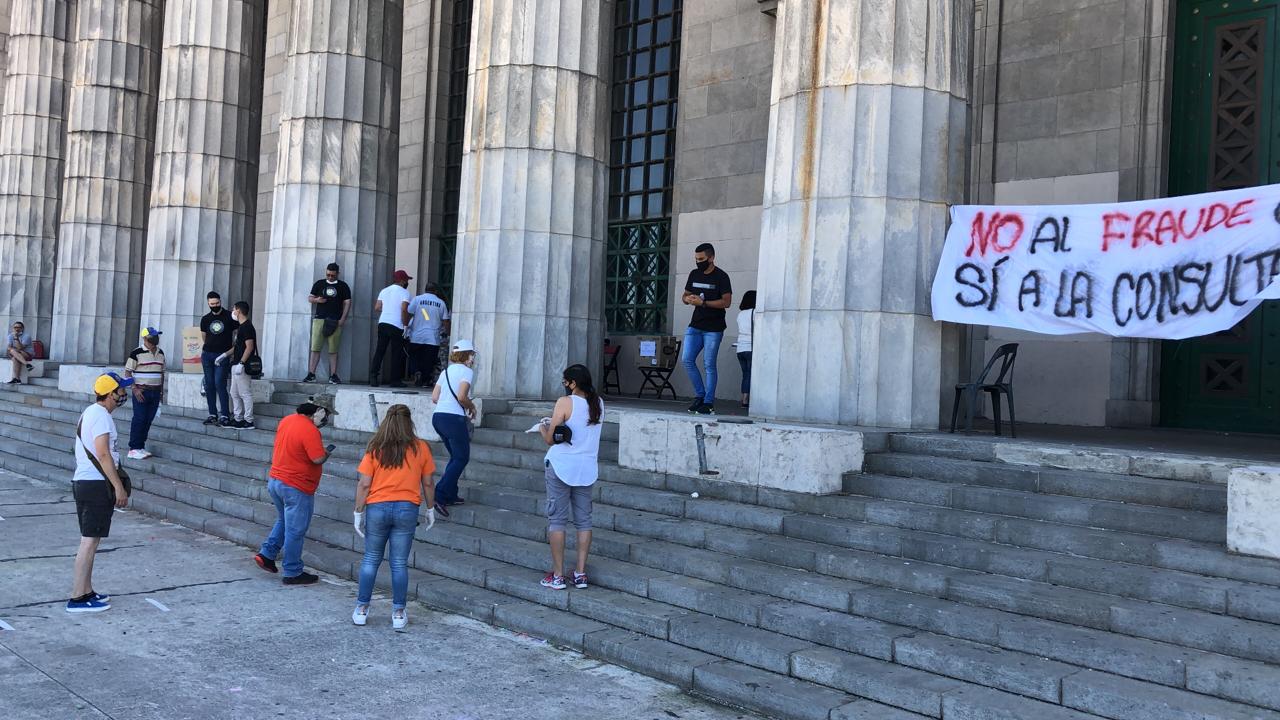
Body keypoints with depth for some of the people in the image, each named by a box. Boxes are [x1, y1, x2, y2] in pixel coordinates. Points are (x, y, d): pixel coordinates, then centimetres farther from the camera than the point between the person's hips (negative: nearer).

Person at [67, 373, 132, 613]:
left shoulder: (91, 412, 17)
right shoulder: (101, 415, -14)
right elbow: (103, 454, -21)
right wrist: (119, 487, -19)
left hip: (84, 482, 10)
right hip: (96, 485, -10)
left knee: (90, 540, 15)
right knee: (90, 540, -8)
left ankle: (86, 592, 21)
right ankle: (77, 598, -6)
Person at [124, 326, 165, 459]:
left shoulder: (160, 353, 11)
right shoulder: (137, 352, -9)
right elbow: (127, 372, -8)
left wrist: (161, 390, 16)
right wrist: (135, 389, -14)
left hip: (155, 392, 6)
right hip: (141, 392, -6)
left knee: (149, 420, 8)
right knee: (139, 419, -5)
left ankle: (141, 447, 16)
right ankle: (134, 449, 1)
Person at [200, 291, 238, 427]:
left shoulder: (229, 317, -1)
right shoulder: (205, 319, 9)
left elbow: (236, 335, 3)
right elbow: (204, 337, 20)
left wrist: (230, 352, 1)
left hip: (223, 355, -4)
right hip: (207, 354, 4)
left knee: (219, 384, -14)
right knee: (209, 385, 4)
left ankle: (225, 416, -12)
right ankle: (212, 414, 10)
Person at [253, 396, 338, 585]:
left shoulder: (287, 420, 6)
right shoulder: (310, 430, -22)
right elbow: (318, 458, -24)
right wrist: (327, 453, -5)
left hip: (275, 480, 9)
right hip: (296, 488, -8)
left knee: (284, 521, 28)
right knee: (295, 530, 3)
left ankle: (266, 554, 22)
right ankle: (292, 573, 12)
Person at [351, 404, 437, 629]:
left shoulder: (375, 449, -2)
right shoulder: (420, 448, 0)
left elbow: (364, 484, -4)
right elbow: (428, 484, 5)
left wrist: (358, 512, 4)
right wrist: (431, 509, 17)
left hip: (377, 508, 0)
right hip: (407, 509, 0)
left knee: (371, 560, 13)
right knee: (399, 563, 6)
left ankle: (361, 610, 19)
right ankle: (398, 613, 10)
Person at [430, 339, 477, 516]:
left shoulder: (446, 371, 17)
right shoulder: (466, 371, -5)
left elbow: (434, 397, 12)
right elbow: (461, 397, -18)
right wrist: (472, 407, 0)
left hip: (438, 416, 8)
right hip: (454, 418, -8)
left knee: (456, 456, 19)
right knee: (462, 458, -1)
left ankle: (450, 495, 17)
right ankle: (440, 495, -13)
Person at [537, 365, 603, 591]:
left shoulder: (565, 403, -12)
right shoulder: (598, 403, 6)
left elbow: (550, 439, -11)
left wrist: (544, 427, 10)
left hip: (561, 465, -5)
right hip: (587, 468, 5)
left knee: (557, 519, 2)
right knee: (583, 520, 10)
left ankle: (557, 575, 4)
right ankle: (580, 573, 12)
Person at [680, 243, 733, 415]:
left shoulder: (721, 277, -7)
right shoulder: (694, 274, 11)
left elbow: (726, 302, -13)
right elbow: (684, 296, 19)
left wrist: (703, 302, -20)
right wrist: (688, 299, -6)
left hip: (713, 328, -6)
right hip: (695, 326, 6)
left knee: (709, 364, -4)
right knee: (687, 359, -2)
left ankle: (708, 403, 3)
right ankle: (700, 395, 13)